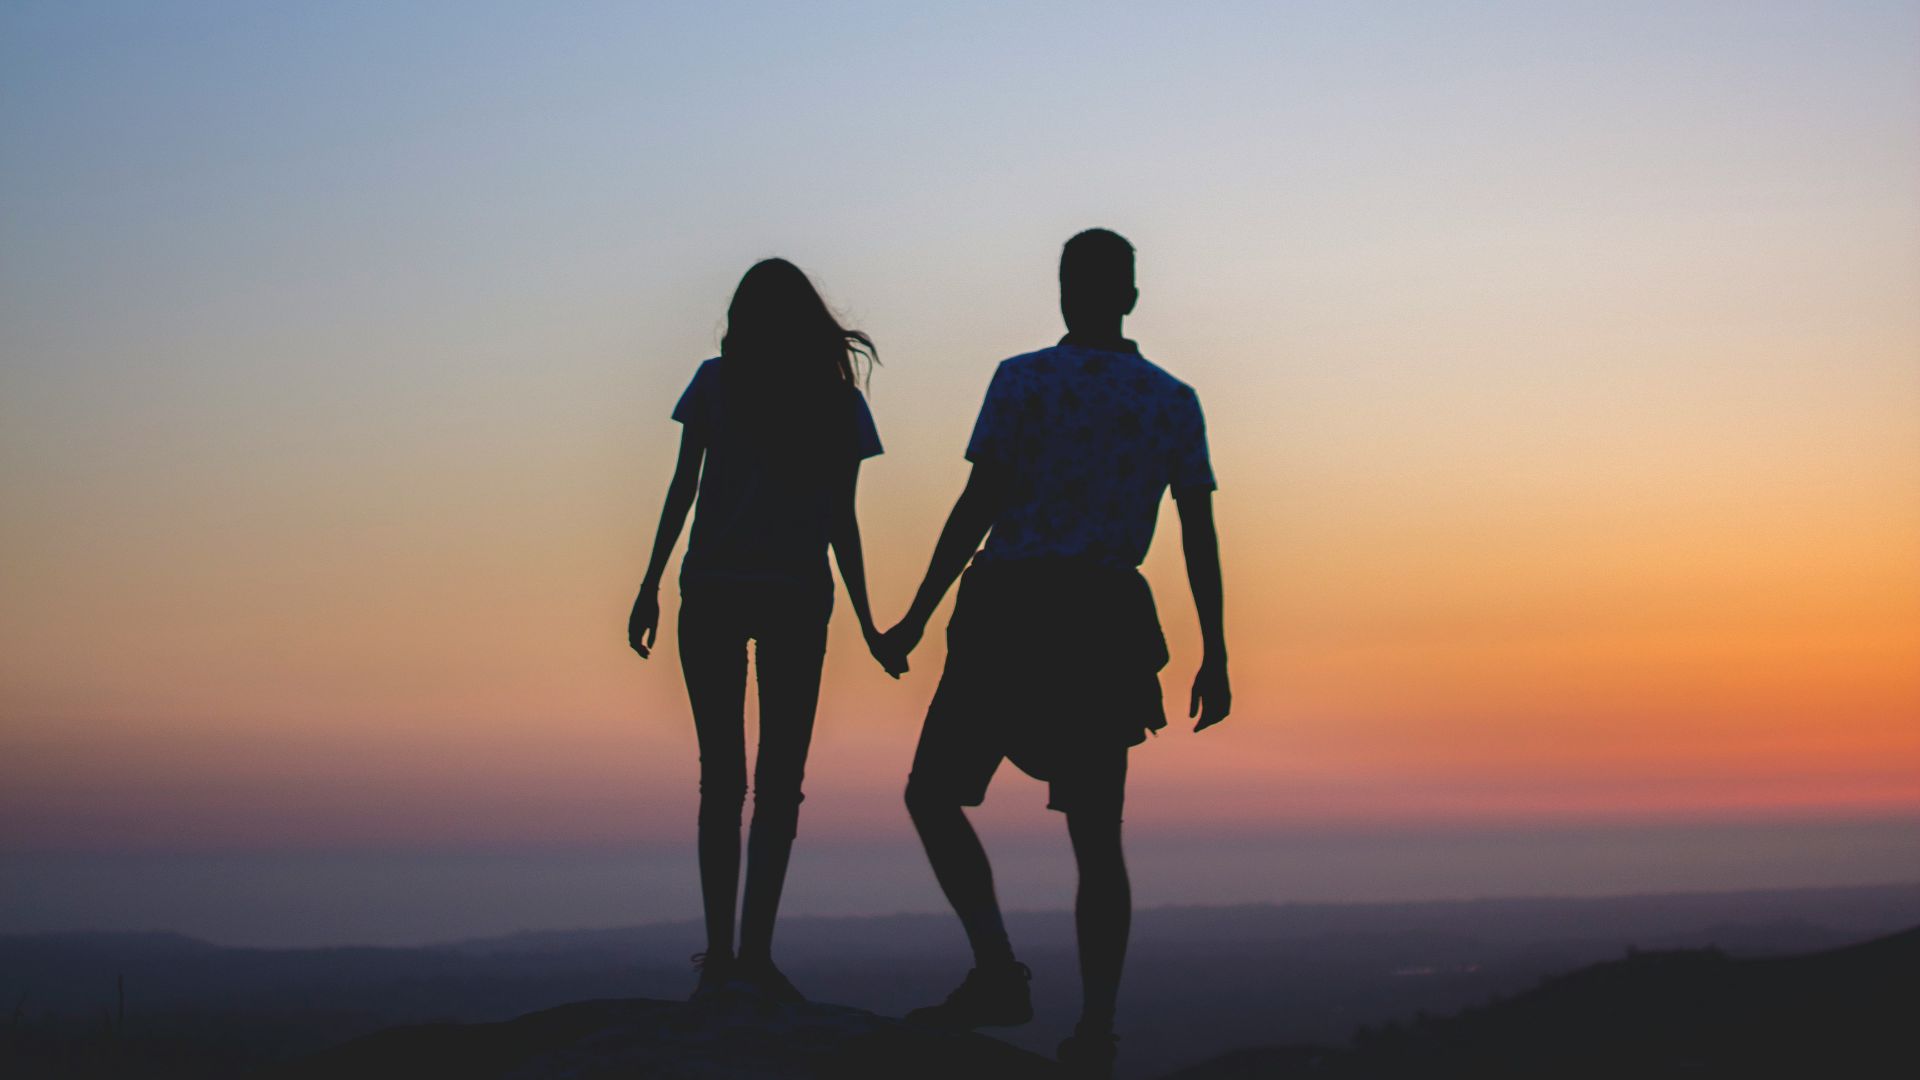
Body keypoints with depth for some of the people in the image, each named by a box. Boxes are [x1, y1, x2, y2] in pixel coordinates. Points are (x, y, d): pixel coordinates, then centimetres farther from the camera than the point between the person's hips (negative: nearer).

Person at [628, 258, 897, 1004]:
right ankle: (754, 952, -8)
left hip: (712, 594, 0)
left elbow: (682, 490, -1)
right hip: (796, 602, 0)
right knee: (779, 783, 2)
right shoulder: (840, 402, 6)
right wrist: (865, 619, 11)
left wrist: (651, 587, 3)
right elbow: (841, 521, 5)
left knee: (721, 778, 6)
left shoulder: (716, 383, 4)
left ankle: (719, 954, 1)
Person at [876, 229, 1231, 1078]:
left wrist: (916, 619, -4)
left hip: (1011, 618, -4)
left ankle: (999, 973, -7)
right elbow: (1200, 535, 4)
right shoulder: (1174, 402, 7)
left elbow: (977, 507, -8)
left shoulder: (1023, 380, -3)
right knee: (1096, 838, 9)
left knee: (933, 794, 7)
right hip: (1109, 626, 4)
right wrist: (1214, 658, 9)